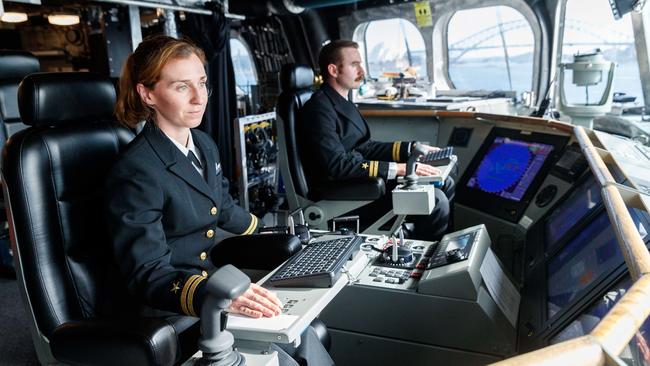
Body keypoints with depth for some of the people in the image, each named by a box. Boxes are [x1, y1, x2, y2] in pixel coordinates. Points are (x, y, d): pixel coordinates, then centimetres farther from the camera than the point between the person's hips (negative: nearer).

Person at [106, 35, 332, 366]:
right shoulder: (135, 171, -22)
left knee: (303, 335, -4)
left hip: (209, 280, 7)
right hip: (165, 310, -7)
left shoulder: (204, 144, 4)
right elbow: (149, 275, -24)